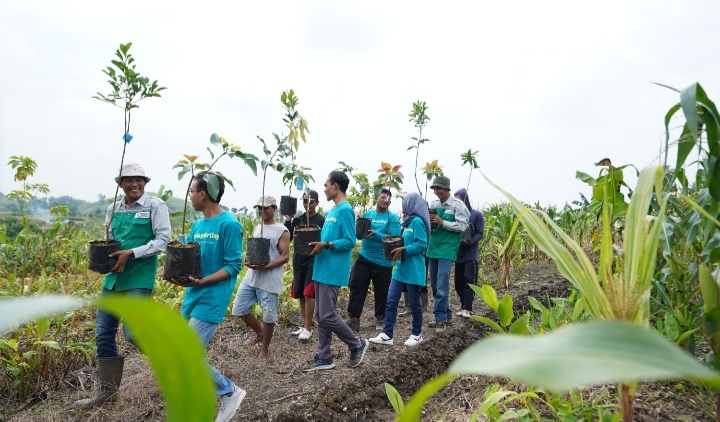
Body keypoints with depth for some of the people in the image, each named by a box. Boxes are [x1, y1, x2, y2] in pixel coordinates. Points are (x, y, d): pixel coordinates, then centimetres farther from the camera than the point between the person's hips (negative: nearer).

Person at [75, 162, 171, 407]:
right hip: (113, 277, 7)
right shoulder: (113, 209, 13)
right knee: (103, 334, 9)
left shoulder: (156, 206, -5)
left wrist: (131, 253, -18)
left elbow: (163, 240, -11)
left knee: (133, 333, -12)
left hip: (139, 279, -6)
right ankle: (106, 390, 23)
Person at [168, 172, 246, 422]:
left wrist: (202, 282, -24)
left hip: (211, 299, -8)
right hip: (192, 297, 8)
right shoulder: (197, 225, 11)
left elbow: (234, 266, -15)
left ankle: (230, 392, 8)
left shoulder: (229, 224, -13)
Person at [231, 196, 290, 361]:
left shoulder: (282, 231, -6)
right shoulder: (256, 229, 14)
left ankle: (264, 350, 20)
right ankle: (260, 334, 31)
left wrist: (265, 266, -23)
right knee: (239, 309, 8)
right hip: (251, 277, 7)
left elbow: (285, 256, -10)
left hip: (270, 281, -7)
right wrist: (247, 261, -5)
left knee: (268, 316, 0)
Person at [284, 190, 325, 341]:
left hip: (313, 261, -5)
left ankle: (308, 328, 2)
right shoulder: (297, 219, 8)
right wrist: (288, 220, -7)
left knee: (308, 295, -8)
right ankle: (305, 325, 23)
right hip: (298, 261, 5)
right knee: (300, 295, 10)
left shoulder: (321, 220, -4)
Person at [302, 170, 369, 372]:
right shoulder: (332, 211, 15)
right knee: (320, 316, 11)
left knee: (327, 316, -6)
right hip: (321, 269, 10)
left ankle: (357, 345, 13)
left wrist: (325, 245, -22)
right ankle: (324, 358, 19)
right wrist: (318, 243, 6)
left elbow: (350, 241, -18)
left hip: (333, 271, -10)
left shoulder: (345, 210, -13)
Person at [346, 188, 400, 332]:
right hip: (363, 257, 3)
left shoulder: (392, 217, -4)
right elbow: (358, 234, 7)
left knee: (382, 291, 9)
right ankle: (353, 319, 7)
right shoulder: (367, 214, 7)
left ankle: (380, 318, 28)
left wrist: (375, 234, -24)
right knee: (356, 287, -1)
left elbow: (394, 238, -14)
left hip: (383, 261, -3)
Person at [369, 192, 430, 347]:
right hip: (401, 268, 9)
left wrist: (403, 250, -21)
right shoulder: (408, 222, 16)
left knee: (414, 303, 5)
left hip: (413, 270, -9)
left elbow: (422, 245, -19)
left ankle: (417, 334, 21)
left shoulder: (417, 221, -12)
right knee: (391, 301, 3)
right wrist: (396, 246, 7)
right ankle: (387, 334, 6)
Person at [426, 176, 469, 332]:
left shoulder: (458, 205, -7)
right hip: (433, 248, 7)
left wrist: (442, 222, -20)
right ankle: (446, 314, 25)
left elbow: (461, 226, -13)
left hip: (447, 249, -6)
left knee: (442, 285, -10)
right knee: (435, 285, 11)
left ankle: (441, 318, -1)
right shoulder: (433, 204, 10)